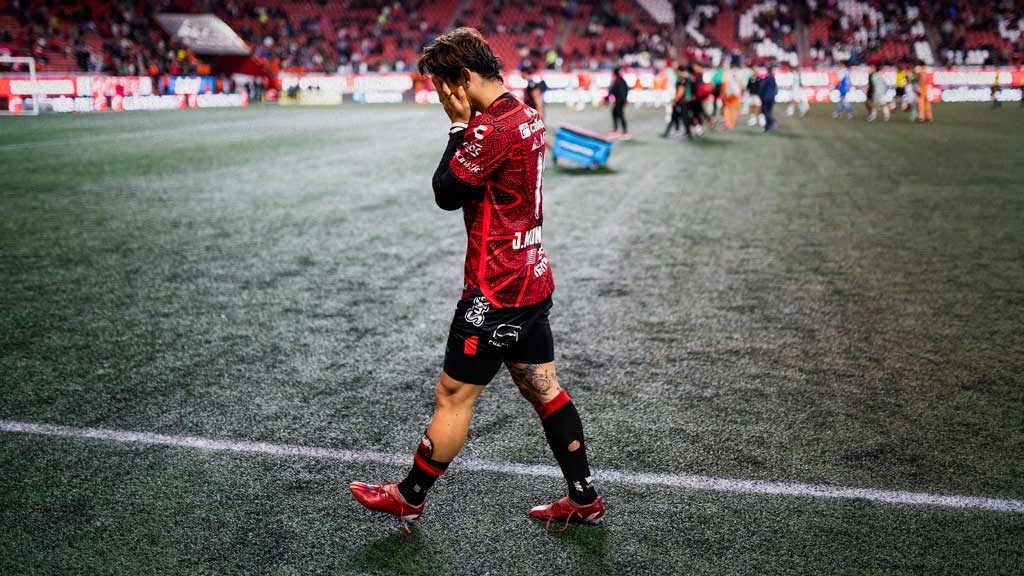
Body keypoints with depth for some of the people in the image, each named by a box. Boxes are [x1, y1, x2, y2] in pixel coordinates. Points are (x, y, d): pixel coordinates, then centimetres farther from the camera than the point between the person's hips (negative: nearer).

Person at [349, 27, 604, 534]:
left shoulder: (492, 129, -21)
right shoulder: (526, 117, 9)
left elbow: (446, 193, -13)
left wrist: (459, 126, -8)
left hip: (496, 291, -9)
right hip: (532, 279, 9)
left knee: (453, 396, 5)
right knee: (542, 388, 16)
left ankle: (409, 498, 21)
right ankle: (584, 498, 25)